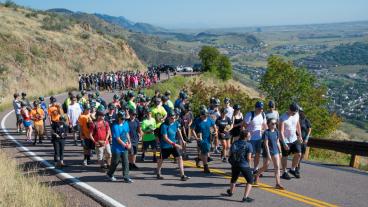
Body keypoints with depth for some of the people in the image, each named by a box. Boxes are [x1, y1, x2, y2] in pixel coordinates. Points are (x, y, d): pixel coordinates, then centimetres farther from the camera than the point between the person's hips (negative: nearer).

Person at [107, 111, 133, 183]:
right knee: (115, 162, 9)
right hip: (117, 148, -6)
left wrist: (129, 143, 6)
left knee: (126, 162, 3)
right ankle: (110, 175, 32)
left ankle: (126, 178, 8)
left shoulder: (126, 123, 3)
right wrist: (126, 145, -13)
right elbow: (118, 139, -19)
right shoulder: (115, 126, -19)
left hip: (124, 148, 6)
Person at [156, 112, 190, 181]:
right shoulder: (164, 126, -22)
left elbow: (178, 131, 18)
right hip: (165, 145, -5)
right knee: (161, 159, 13)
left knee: (179, 158, -7)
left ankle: (182, 175, -5)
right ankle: (158, 173, 37)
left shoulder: (176, 123, -3)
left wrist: (182, 140, 11)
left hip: (174, 144, 5)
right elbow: (165, 138, -24)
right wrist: (174, 144, -28)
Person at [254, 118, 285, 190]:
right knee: (265, 167, 10)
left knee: (277, 167, -2)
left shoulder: (276, 132, 2)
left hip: (275, 151, 5)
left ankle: (278, 183, -1)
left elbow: (277, 142, 11)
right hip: (267, 152, -5)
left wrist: (280, 152, 11)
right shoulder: (266, 132, -15)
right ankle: (256, 176, 37)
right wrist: (268, 154, -20)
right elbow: (266, 144, -17)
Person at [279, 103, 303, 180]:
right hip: (285, 140, -6)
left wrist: (299, 136, 18)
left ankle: (292, 169, 20)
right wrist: (284, 143, -29)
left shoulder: (296, 115, 0)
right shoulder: (283, 118, -21)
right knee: (285, 156, 3)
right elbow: (281, 132, -24)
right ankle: (284, 173, 17)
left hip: (294, 139, 6)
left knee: (298, 154, 1)